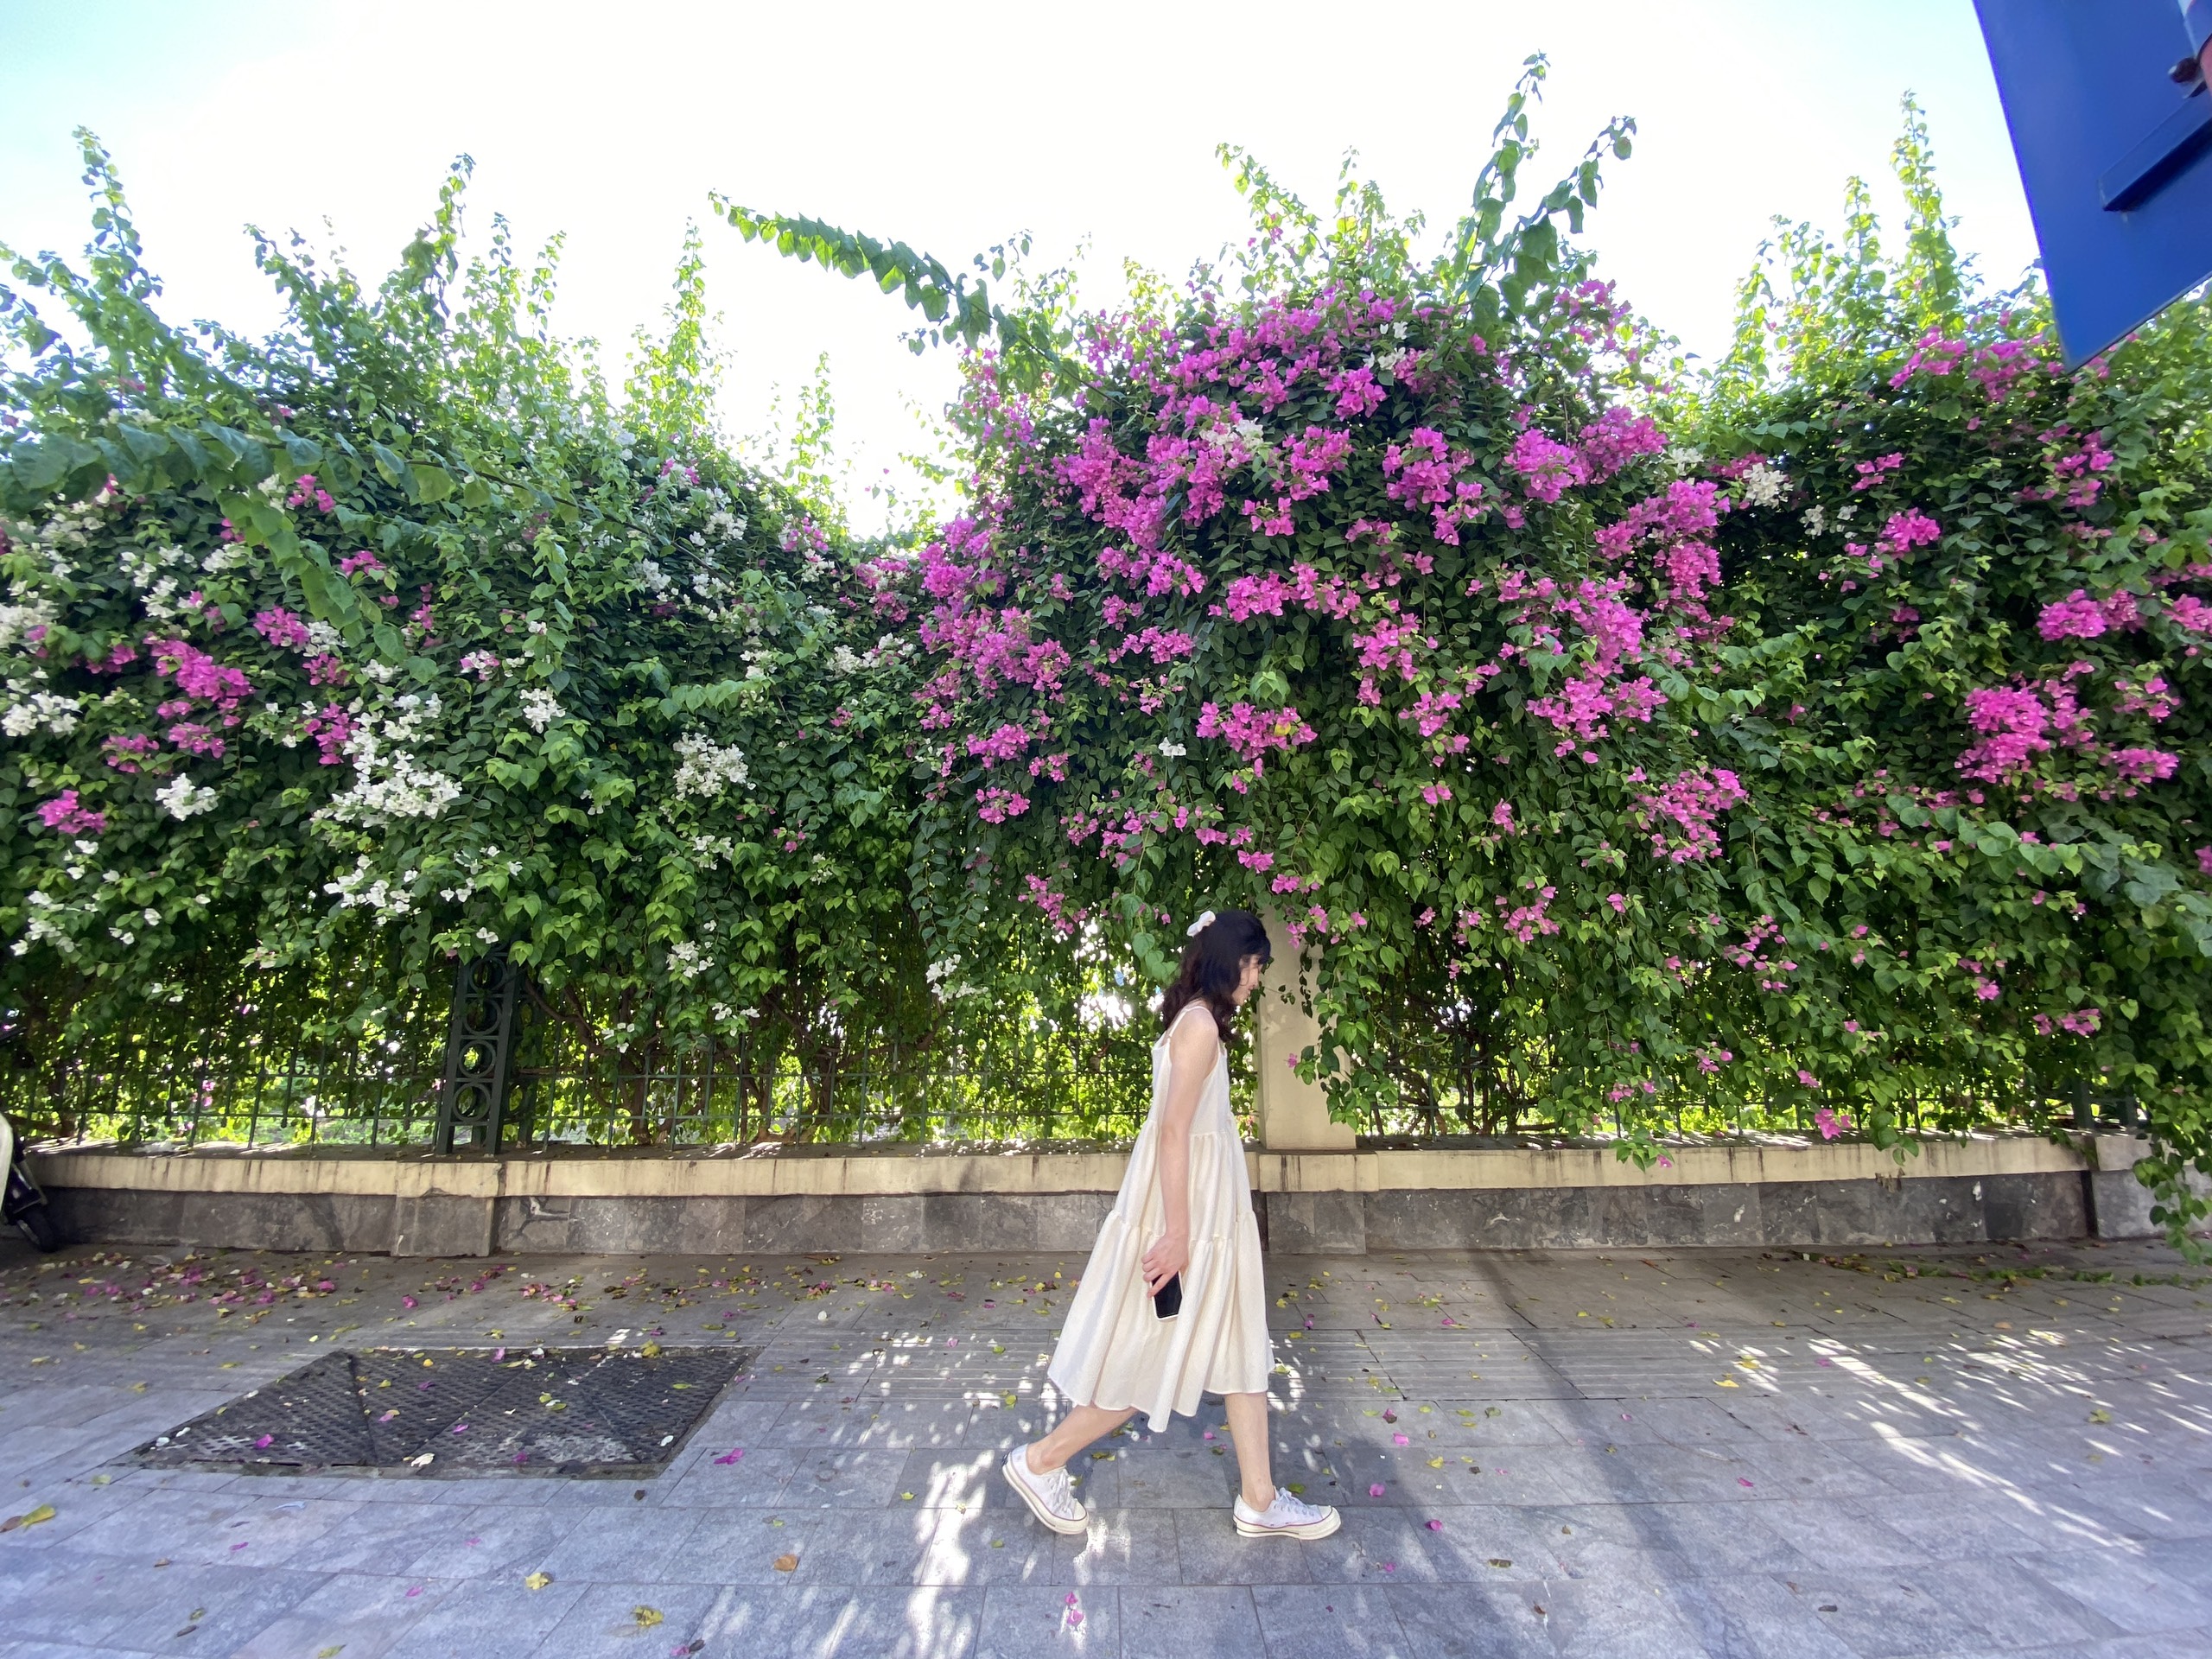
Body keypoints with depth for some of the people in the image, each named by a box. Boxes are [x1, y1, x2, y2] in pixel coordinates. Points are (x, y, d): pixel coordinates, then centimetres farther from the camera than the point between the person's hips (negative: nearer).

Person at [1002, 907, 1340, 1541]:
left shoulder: (1197, 1021, 8)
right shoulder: (1200, 1024, -21)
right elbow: (1173, 1131, -24)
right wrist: (1177, 1234, -22)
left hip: (1213, 1213, 10)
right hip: (1186, 1217, -10)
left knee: (1240, 1349, 16)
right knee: (1152, 1362, 5)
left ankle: (1260, 1500, 30)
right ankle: (1040, 1461, 21)